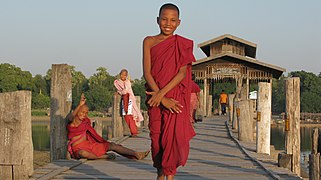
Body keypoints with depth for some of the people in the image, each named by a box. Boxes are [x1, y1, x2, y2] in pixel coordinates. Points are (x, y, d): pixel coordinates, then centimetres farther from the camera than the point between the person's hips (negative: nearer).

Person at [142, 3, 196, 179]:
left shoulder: (183, 44, 4)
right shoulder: (149, 41, 5)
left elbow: (183, 73, -5)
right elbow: (147, 73, -3)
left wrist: (162, 93, -16)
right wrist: (162, 98, -13)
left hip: (176, 97, -1)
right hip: (156, 97, 1)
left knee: (173, 137, -8)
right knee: (156, 137, 4)